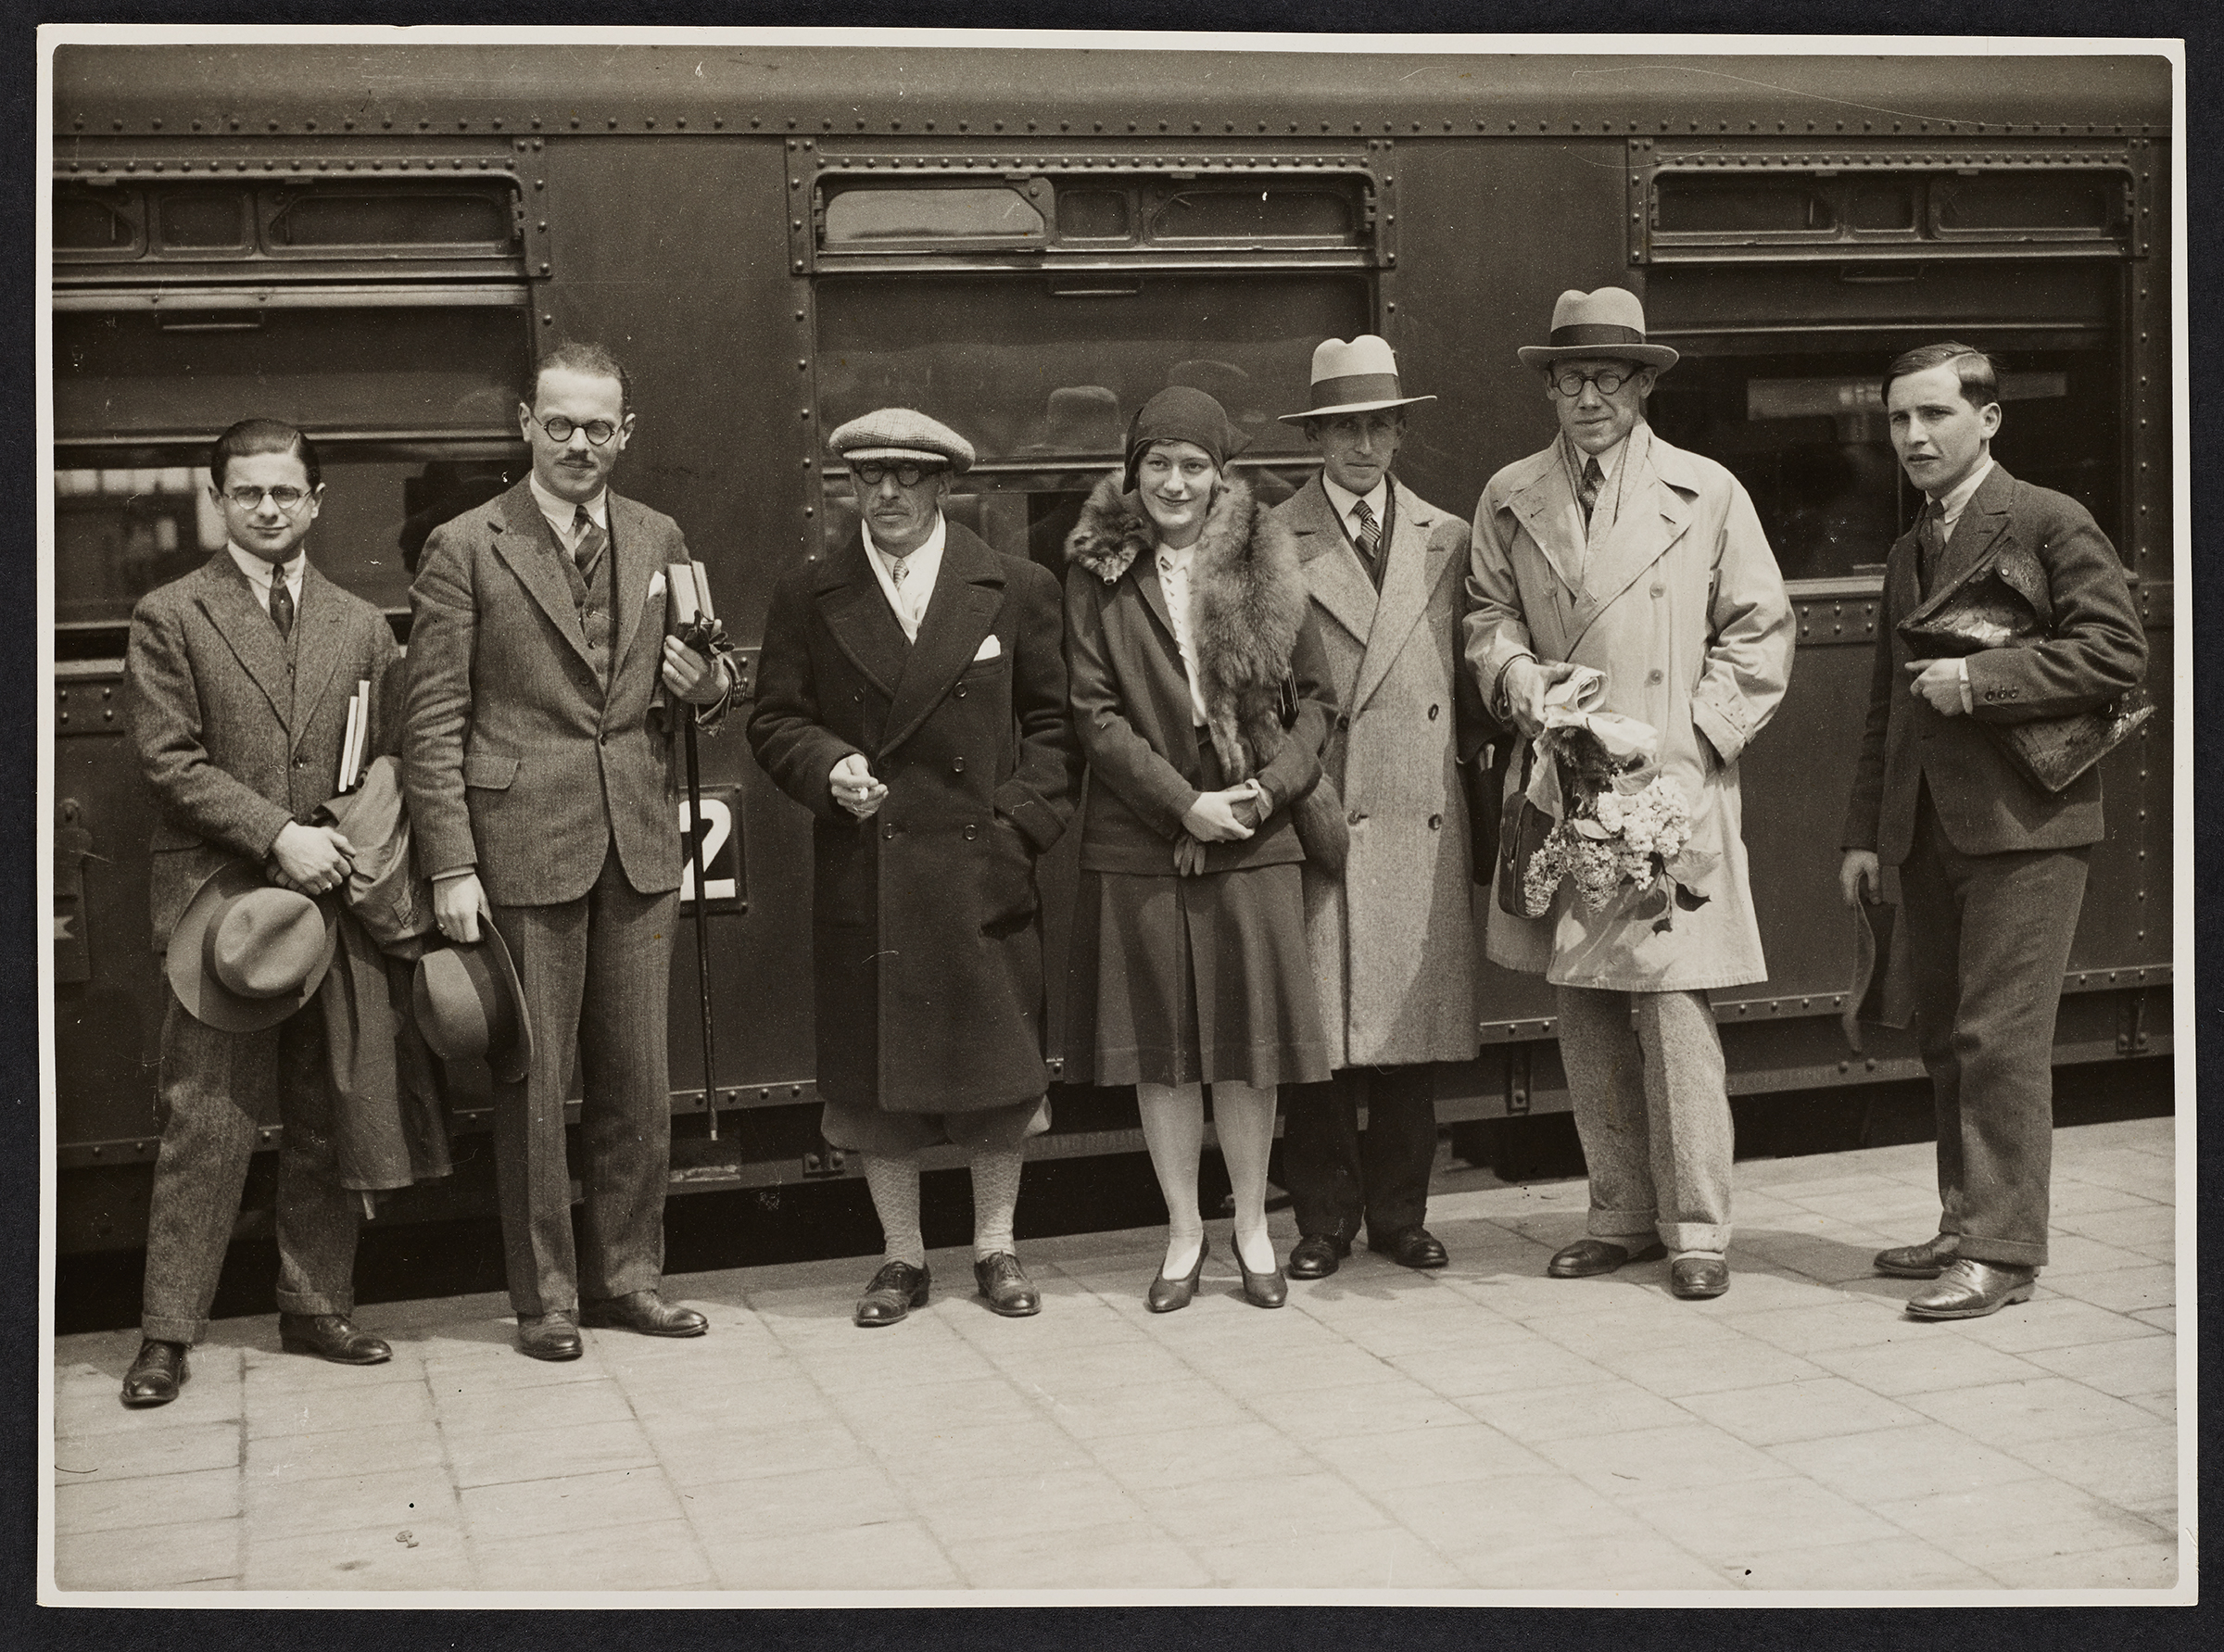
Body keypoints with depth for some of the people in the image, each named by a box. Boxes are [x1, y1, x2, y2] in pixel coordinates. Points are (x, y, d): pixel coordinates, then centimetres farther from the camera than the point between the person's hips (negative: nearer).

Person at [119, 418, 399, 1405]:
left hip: (335, 901, 4)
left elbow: (390, 765, 15)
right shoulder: (169, 618, 2)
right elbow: (170, 760, -5)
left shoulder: (360, 627, 14)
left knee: (325, 1122, 8)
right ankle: (168, 1332, 4)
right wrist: (277, 835, -14)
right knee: (205, 1123, -4)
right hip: (220, 902, -4)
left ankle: (317, 1308, 19)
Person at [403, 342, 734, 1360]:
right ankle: (545, 1295, 15)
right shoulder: (465, 549, -3)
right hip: (522, 846, -4)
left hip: (639, 844, 4)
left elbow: (689, 691, 20)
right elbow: (433, 723, -5)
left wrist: (709, 685, -5)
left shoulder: (658, 541, 10)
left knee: (637, 1081, 10)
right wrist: (451, 866, -11)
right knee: (533, 1082, 3)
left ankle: (628, 1276, 24)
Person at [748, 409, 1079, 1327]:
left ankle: (995, 1249, 21)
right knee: (874, 1073, 6)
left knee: (996, 1067, 6)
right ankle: (901, 1258, 20)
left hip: (985, 872, 0)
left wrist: (1023, 820, -5)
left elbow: (1051, 723, 7)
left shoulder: (1018, 591, 5)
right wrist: (830, 767, -12)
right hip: (861, 877, 1)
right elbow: (776, 722, 7)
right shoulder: (806, 600, 6)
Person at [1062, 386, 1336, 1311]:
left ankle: (1252, 1229, 19)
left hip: (1252, 844, 0)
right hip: (1138, 847, 0)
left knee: (1248, 1044, 5)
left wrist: (1266, 790, -8)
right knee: (1162, 1048, 5)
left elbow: (1316, 700, 7)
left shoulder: (1267, 567, 6)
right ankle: (1184, 1233, 18)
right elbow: (1095, 713, -3)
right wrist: (1183, 804, -11)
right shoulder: (1097, 575, 3)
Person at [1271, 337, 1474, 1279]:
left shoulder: (1447, 540, 13)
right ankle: (1324, 1221, 12)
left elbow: (1467, 677, 14)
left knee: (1414, 1021, 6)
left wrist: (1459, 778, 6)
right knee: (1317, 1025, 0)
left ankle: (1400, 1216, 18)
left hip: (1421, 820, 3)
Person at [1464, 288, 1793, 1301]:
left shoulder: (1707, 493, 3)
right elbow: (1489, 615, 17)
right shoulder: (1509, 500, 10)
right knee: (1584, 1014, 7)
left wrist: (1691, 731, -6)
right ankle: (1622, 1216, 19)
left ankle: (1697, 1228, 5)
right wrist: (1517, 675, -5)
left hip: (1671, 789, -3)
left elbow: (1760, 634, 5)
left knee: (1674, 1008, -6)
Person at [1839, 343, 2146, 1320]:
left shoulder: (2049, 523, -3)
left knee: (1999, 1039, -8)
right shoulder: (1908, 554, 19)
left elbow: (2118, 652, -11)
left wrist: (1978, 680, -16)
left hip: (2021, 825, -7)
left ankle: (2002, 1250, -3)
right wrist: (1863, 832, 16)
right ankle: (1964, 1226, 20)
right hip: (1929, 831, 7)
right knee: (1945, 1040, 10)